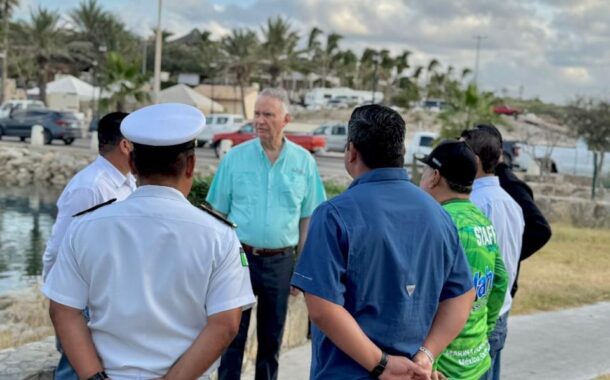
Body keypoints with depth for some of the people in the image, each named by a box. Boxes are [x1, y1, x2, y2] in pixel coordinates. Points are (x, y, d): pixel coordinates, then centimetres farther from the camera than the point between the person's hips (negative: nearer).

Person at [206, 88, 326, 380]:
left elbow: (307, 218, 6)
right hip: (239, 256, -1)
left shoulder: (303, 161, 1)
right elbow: (218, 214, 3)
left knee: (272, 337, 13)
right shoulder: (235, 157, -1)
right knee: (233, 334, 5)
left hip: (280, 261, 1)